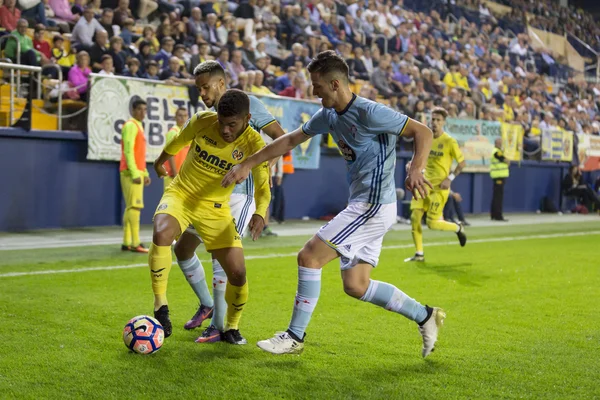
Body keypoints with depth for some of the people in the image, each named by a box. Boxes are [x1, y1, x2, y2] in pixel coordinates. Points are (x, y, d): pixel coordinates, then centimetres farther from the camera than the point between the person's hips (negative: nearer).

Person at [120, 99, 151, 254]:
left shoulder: (139, 126, 22)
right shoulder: (130, 125, -9)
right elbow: (128, 150, -18)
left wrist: (145, 173, 20)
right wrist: (135, 173, -23)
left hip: (137, 172, 10)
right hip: (131, 173, -10)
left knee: (131, 207, 8)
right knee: (135, 206, -12)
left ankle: (126, 242, 10)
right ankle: (135, 243, -14)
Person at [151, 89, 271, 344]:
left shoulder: (253, 144, -16)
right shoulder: (203, 121, -13)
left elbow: (262, 187, -15)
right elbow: (179, 141, 8)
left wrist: (260, 213, -36)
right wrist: (160, 161, 25)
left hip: (216, 208, 1)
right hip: (180, 194, -1)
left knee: (237, 273, -6)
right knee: (161, 234, -34)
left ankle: (231, 329, 22)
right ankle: (160, 307, -17)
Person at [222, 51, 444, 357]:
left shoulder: (369, 113, -16)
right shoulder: (328, 115, 9)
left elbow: (423, 132, -13)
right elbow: (291, 140, 18)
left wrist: (415, 170, -29)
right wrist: (247, 164, 18)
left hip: (374, 205, -9)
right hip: (361, 204, 9)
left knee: (309, 256, -10)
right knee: (355, 285, 8)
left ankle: (294, 337, 3)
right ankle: (425, 316, 22)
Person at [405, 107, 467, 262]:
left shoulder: (449, 141, -8)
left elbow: (462, 163, -4)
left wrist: (450, 178, -15)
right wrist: (412, 164, -1)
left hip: (439, 187, -6)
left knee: (432, 223, -8)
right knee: (414, 217, -5)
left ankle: (458, 228, 22)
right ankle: (419, 254, 7)